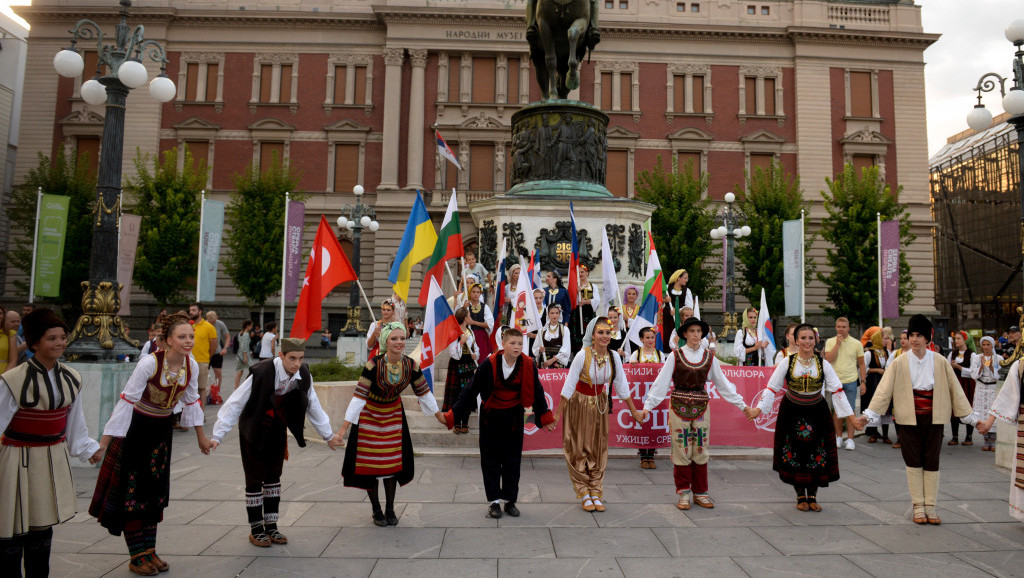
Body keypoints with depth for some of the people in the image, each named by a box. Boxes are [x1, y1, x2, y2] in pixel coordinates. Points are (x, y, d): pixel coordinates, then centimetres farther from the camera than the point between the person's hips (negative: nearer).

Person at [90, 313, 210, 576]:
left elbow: (191, 400, 4)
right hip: (136, 426, -5)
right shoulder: (149, 363, -25)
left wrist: (201, 436, 11)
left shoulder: (192, 365, -10)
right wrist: (105, 440, -21)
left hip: (162, 429, 5)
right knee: (133, 487, 1)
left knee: (155, 489, 12)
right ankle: (137, 557, 12)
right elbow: (127, 400, -22)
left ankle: (149, 551, 23)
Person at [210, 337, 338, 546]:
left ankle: (271, 526, 22)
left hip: (277, 430, 4)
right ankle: (256, 530, 17)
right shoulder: (261, 373, -30)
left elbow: (313, 405, 1)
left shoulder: (303, 376, -15)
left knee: (274, 476, 10)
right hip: (254, 430, -4)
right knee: (255, 478, 2)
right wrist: (218, 435, -24)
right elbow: (235, 403, -24)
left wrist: (327, 434, 9)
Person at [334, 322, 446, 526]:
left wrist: (438, 415, 6)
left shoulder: (411, 366, -18)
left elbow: (423, 392, -2)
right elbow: (359, 396, -28)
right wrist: (343, 429, -32)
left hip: (393, 415, 3)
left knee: (393, 462, 5)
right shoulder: (373, 365, -29)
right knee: (371, 463, 4)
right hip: (370, 415, -3)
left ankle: (390, 510, 21)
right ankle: (376, 511, 21)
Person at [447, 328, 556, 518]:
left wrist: (545, 417, 11)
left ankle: (510, 500, 22)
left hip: (514, 417, 2)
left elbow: (537, 393, 6)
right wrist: (452, 415, -14)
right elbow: (470, 391, -11)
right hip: (491, 417, -1)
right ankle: (494, 501, 16)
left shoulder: (528, 366, -11)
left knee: (513, 459, 8)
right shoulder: (489, 364, -18)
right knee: (490, 459, 5)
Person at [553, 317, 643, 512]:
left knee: (598, 449, 8)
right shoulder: (583, 355, -20)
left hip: (600, 404, 4)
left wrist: (634, 411, 5)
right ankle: (584, 494, 14)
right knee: (580, 449, 3)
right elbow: (569, 385, -16)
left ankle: (596, 493, 18)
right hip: (579, 403, -3)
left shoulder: (614, 356, -9)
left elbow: (621, 385, 1)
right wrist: (558, 412, -15)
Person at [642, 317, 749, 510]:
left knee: (701, 450, 6)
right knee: (681, 450, 1)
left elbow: (722, 383, 13)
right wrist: (648, 405, -10)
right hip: (679, 407, -2)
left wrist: (741, 404, 12)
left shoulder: (709, 357, 6)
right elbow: (661, 382, -3)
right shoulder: (675, 356, -1)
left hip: (701, 407, 2)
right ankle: (684, 493, 13)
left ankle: (700, 493, 19)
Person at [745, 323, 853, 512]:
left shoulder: (823, 364, -4)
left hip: (817, 413, 1)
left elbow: (837, 391, -1)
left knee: (817, 455, 4)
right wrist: (759, 408, -14)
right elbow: (772, 388, -5)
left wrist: (850, 415, -7)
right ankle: (801, 497, 18)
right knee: (795, 454, 3)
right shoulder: (787, 363, -7)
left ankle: (812, 496, 21)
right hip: (792, 413, -1)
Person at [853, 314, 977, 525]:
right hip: (908, 418, -1)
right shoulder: (899, 363, -4)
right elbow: (884, 390, -6)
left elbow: (955, 391, 6)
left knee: (932, 462, 5)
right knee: (913, 462, 4)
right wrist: (868, 414, -12)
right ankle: (918, 507, 14)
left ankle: (930, 507, 16)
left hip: (933, 419, 1)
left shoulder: (940, 362, 0)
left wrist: (970, 417, 6)